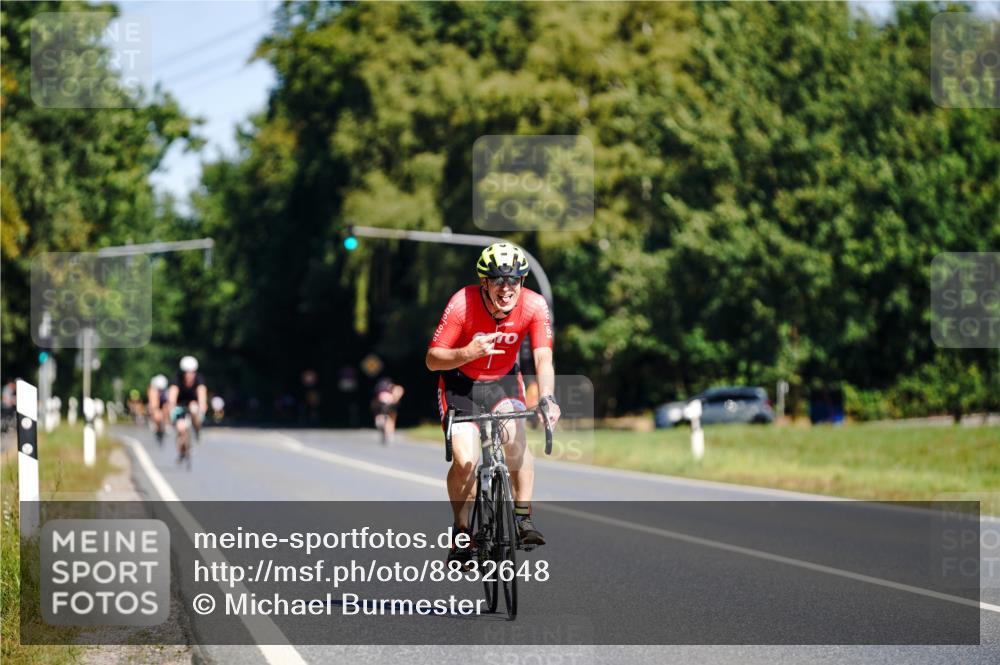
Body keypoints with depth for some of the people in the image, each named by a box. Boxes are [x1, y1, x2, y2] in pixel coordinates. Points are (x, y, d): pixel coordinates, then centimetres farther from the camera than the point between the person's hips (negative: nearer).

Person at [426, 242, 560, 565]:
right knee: (465, 461, -17)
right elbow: (432, 360, -22)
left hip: (503, 380, 1)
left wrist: (547, 398, -46)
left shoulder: (534, 306, -22)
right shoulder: (462, 304, -27)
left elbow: (543, 359, -27)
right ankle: (462, 530, 6)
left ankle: (523, 517, -12)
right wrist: (468, 353, -41)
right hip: (460, 383, -1)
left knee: (515, 438, -27)